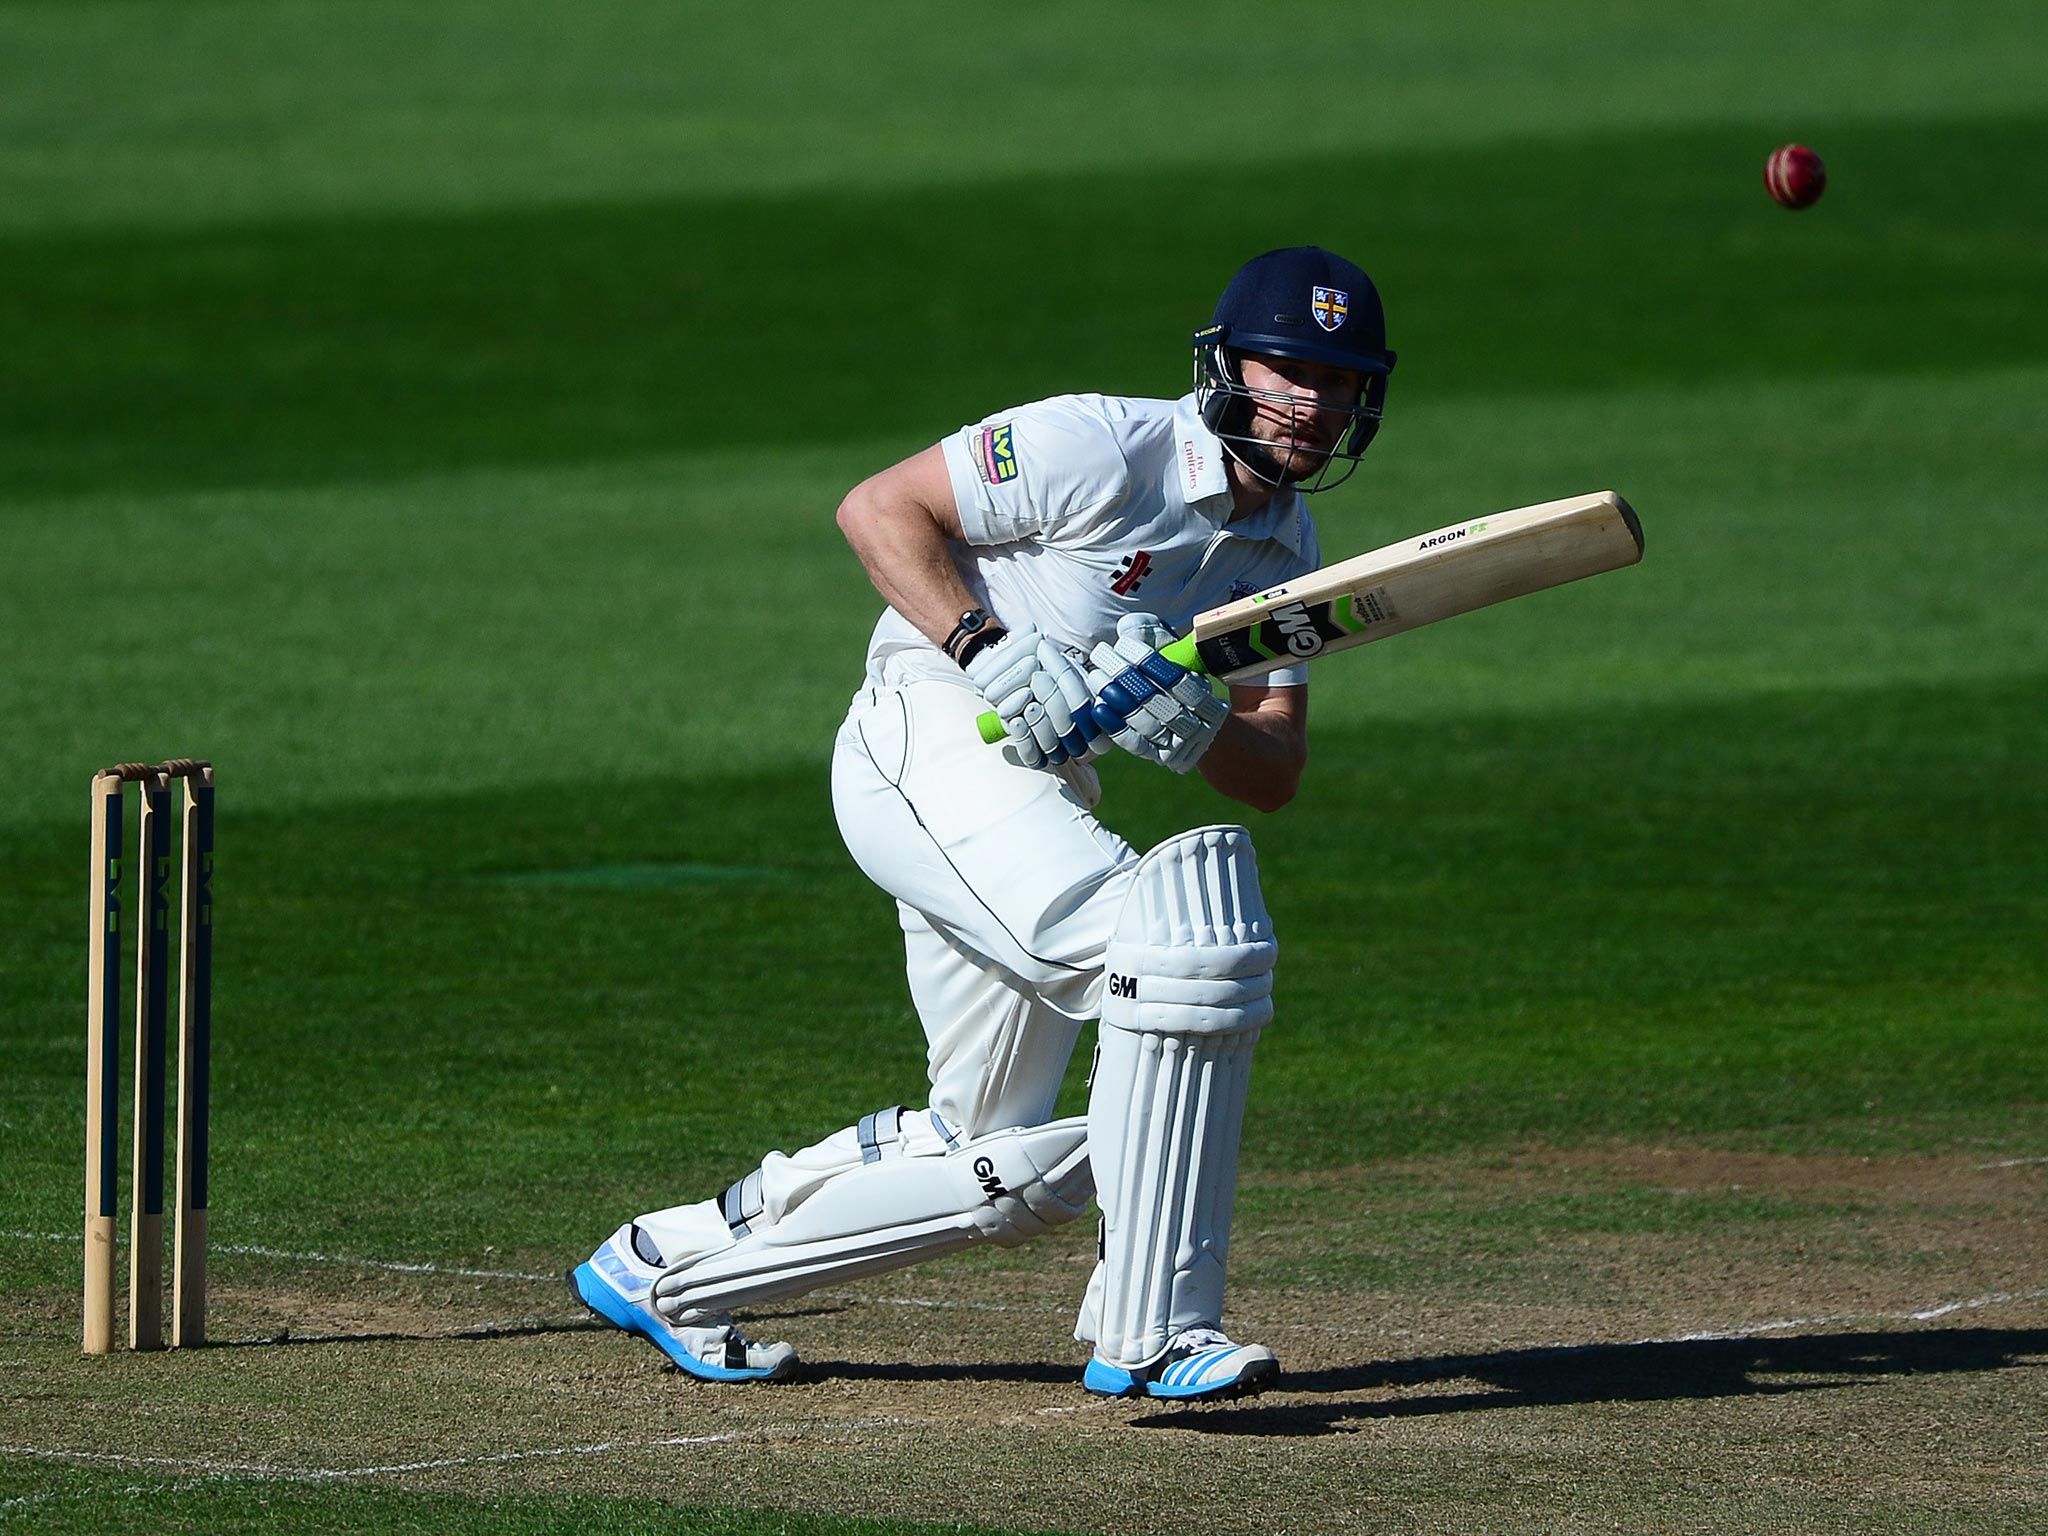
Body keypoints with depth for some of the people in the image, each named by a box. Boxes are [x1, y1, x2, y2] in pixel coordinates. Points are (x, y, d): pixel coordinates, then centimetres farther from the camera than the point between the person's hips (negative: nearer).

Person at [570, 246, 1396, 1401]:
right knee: (1184, 937, -28)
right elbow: (880, 508, -13)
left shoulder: (1288, 549, 10)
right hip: (927, 743, -9)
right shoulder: (1106, 449, -13)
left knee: (1007, 1171, 10)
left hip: (1042, 800, 9)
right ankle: (1152, 1335, -25)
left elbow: (1278, 772, 3)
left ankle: (667, 1267, 26)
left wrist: (1194, 727, -19)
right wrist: (990, 650, -25)